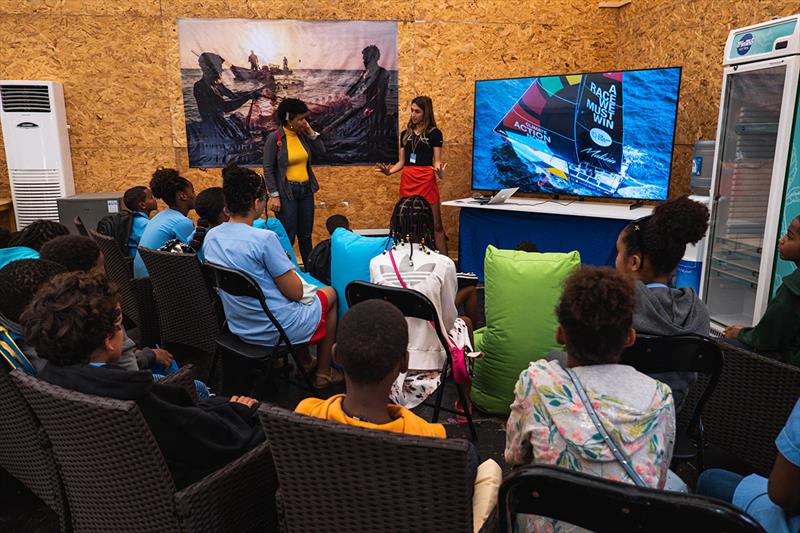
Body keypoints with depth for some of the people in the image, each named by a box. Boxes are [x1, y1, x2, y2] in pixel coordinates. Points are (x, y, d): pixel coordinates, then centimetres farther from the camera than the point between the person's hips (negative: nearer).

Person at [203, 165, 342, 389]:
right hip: (279, 330, -7)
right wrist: (288, 268, 0)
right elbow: (296, 293, -18)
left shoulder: (211, 236, -3)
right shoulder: (264, 238, -25)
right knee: (330, 293, 21)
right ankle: (323, 373, 27)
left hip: (239, 327, 7)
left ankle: (303, 362, 36)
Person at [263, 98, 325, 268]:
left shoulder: (303, 134, 4)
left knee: (306, 235, 13)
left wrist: (311, 132, -2)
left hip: (306, 191, 5)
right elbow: (268, 169, -11)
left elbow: (321, 151, 7)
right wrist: (274, 195, -15)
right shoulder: (274, 138, -11)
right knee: (288, 237, -2)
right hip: (287, 192, -5)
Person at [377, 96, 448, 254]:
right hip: (407, 181, 5)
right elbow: (401, 162, 15)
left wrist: (439, 172, -24)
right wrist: (389, 171, -4)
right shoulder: (405, 133, 14)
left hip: (426, 181, -4)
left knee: (435, 225, -4)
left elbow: (437, 161, -1)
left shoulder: (434, 133, 1)